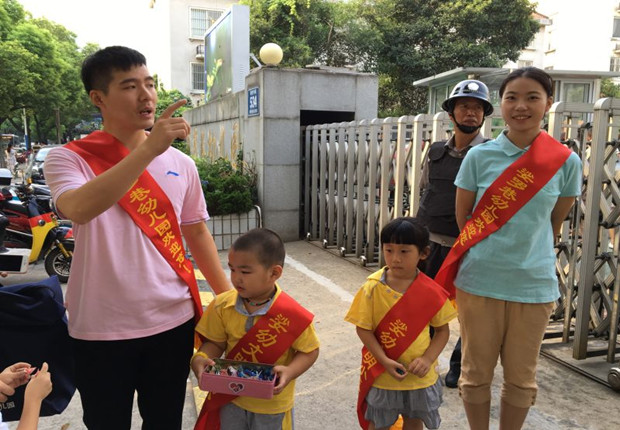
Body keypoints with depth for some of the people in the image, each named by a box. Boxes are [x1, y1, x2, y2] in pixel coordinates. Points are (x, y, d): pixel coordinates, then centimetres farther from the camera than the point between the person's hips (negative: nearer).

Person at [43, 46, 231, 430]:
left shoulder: (181, 164, 2)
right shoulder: (70, 159, -7)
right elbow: (78, 209, -29)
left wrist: (228, 296, 8)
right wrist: (149, 148, -35)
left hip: (173, 321, 3)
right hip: (102, 329, -2)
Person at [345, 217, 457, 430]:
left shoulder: (432, 291, -12)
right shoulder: (372, 289, -15)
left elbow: (443, 330, -3)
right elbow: (363, 329, -11)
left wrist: (427, 359, -16)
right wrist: (385, 361, -20)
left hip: (419, 377, 1)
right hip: (382, 376, -1)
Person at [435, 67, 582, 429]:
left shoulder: (566, 162, -4)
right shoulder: (479, 156, -6)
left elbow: (556, 222, 8)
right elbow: (463, 217, 3)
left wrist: (531, 254, 13)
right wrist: (485, 252, 6)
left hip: (535, 284, 1)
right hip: (478, 280, 0)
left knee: (521, 377, 15)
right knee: (477, 372, 13)